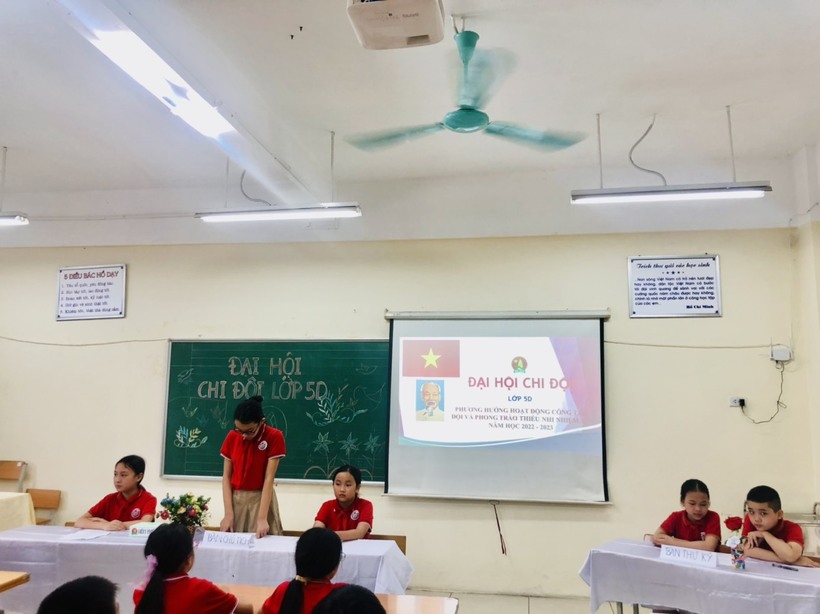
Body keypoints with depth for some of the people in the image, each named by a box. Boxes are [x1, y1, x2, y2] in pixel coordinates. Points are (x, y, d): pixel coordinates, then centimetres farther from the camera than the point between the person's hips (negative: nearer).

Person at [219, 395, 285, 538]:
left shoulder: (274, 437, -12)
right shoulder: (231, 437, -2)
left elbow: (269, 478, -16)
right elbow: (226, 476, 1)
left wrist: (262, 518, -21)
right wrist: (228, 514, -8)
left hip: (261, 499, -3)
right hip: (236, 499, 3)